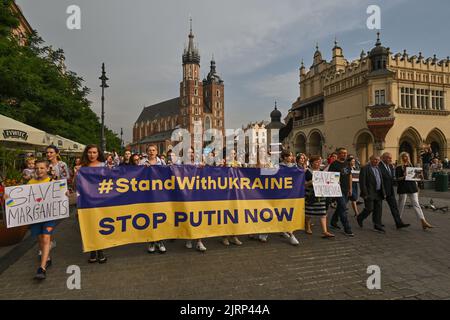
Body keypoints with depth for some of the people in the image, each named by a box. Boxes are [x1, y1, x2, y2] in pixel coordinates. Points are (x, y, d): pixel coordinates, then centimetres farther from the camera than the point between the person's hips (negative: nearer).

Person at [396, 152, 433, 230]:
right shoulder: (399, 168, -4)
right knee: (401, 205, 4)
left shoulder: (411, 166, 11)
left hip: (412, 187, 4)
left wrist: (416, 188, 12)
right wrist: (403, 177, -28)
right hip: (403, 188, -4)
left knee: (416, 204, 0)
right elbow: (397, 179, -9)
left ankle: (423, 222, -3)